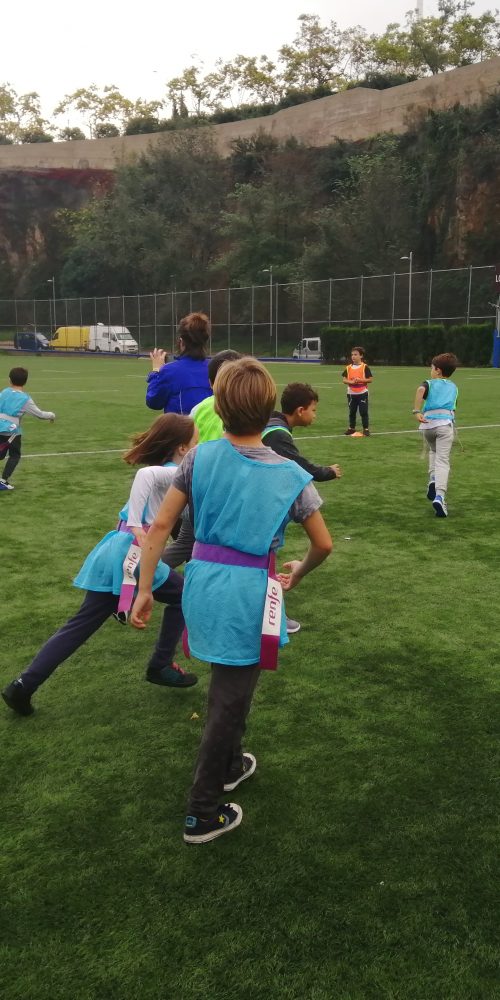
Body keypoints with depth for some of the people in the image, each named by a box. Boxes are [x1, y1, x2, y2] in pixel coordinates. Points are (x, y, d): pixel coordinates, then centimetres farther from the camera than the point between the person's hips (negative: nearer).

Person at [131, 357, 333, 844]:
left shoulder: (199, 457, -5)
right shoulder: (290, 475, -9)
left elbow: (159, 525, -6)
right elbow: (323, 545, 0)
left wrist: (144, 589, 1)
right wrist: (300, 571, 20)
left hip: (202, 584, 4)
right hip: (249, 593, -3)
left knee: (227, 681, 27)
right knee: (229, 698, 10)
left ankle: (229, 765, 48)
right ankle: (203, 814, 21)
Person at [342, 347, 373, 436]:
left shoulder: (365, 367, -5)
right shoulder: (348, 368, 5)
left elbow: (370, 379, -8)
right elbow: (344, 380, 2)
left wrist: (360, 380, -19)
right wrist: (352, 382, -17)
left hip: (362, 393, -4)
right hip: (351, 393, 4)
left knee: (363, 412, -3)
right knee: (352, 412, 12)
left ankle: (366, 429, 3)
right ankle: (351, 428, 24)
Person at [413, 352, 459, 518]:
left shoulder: (429, 383, 13)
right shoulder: (453, 387, 23)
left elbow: (421, 389, -11)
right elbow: (453, 408, 21)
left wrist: (417, 411, -15)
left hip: (428, 423, 0)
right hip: (446, 423, 0)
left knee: (433, 451, 29)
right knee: (443, 460, -6)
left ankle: (433, 479, 8)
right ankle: (439, 496, -22)